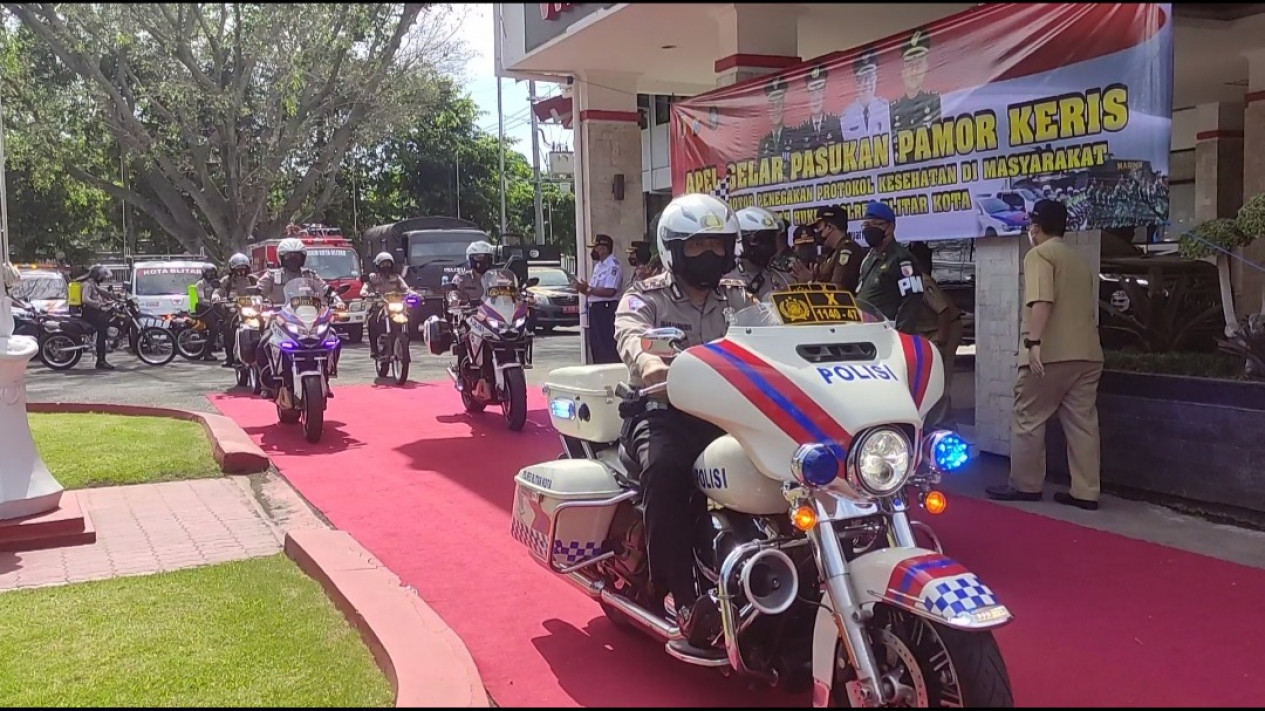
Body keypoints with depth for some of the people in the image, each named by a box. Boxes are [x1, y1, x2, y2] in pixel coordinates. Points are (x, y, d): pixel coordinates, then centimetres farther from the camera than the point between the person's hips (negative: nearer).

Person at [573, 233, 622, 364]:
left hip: (606, 308, -10)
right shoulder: (598, 265, 18)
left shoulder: (613, 265, -12)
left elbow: (609, 291, -22)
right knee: (595, 344, 14)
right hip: (595, 308, 10)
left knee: (608, 348, -9)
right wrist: (584, 288, 2)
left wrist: (588, 289, -15)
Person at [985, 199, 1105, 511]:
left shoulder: (1039, 254, -4)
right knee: (1082, 422, 6)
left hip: (1051, 353, -8)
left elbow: (1042, 301, -19)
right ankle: (1085, 492, 6)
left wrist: (1034, 342, -25)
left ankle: (1025, 485, 8)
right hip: (1087, 353, 8)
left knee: (1029, 418, 3)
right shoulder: (1079, 261, 22)